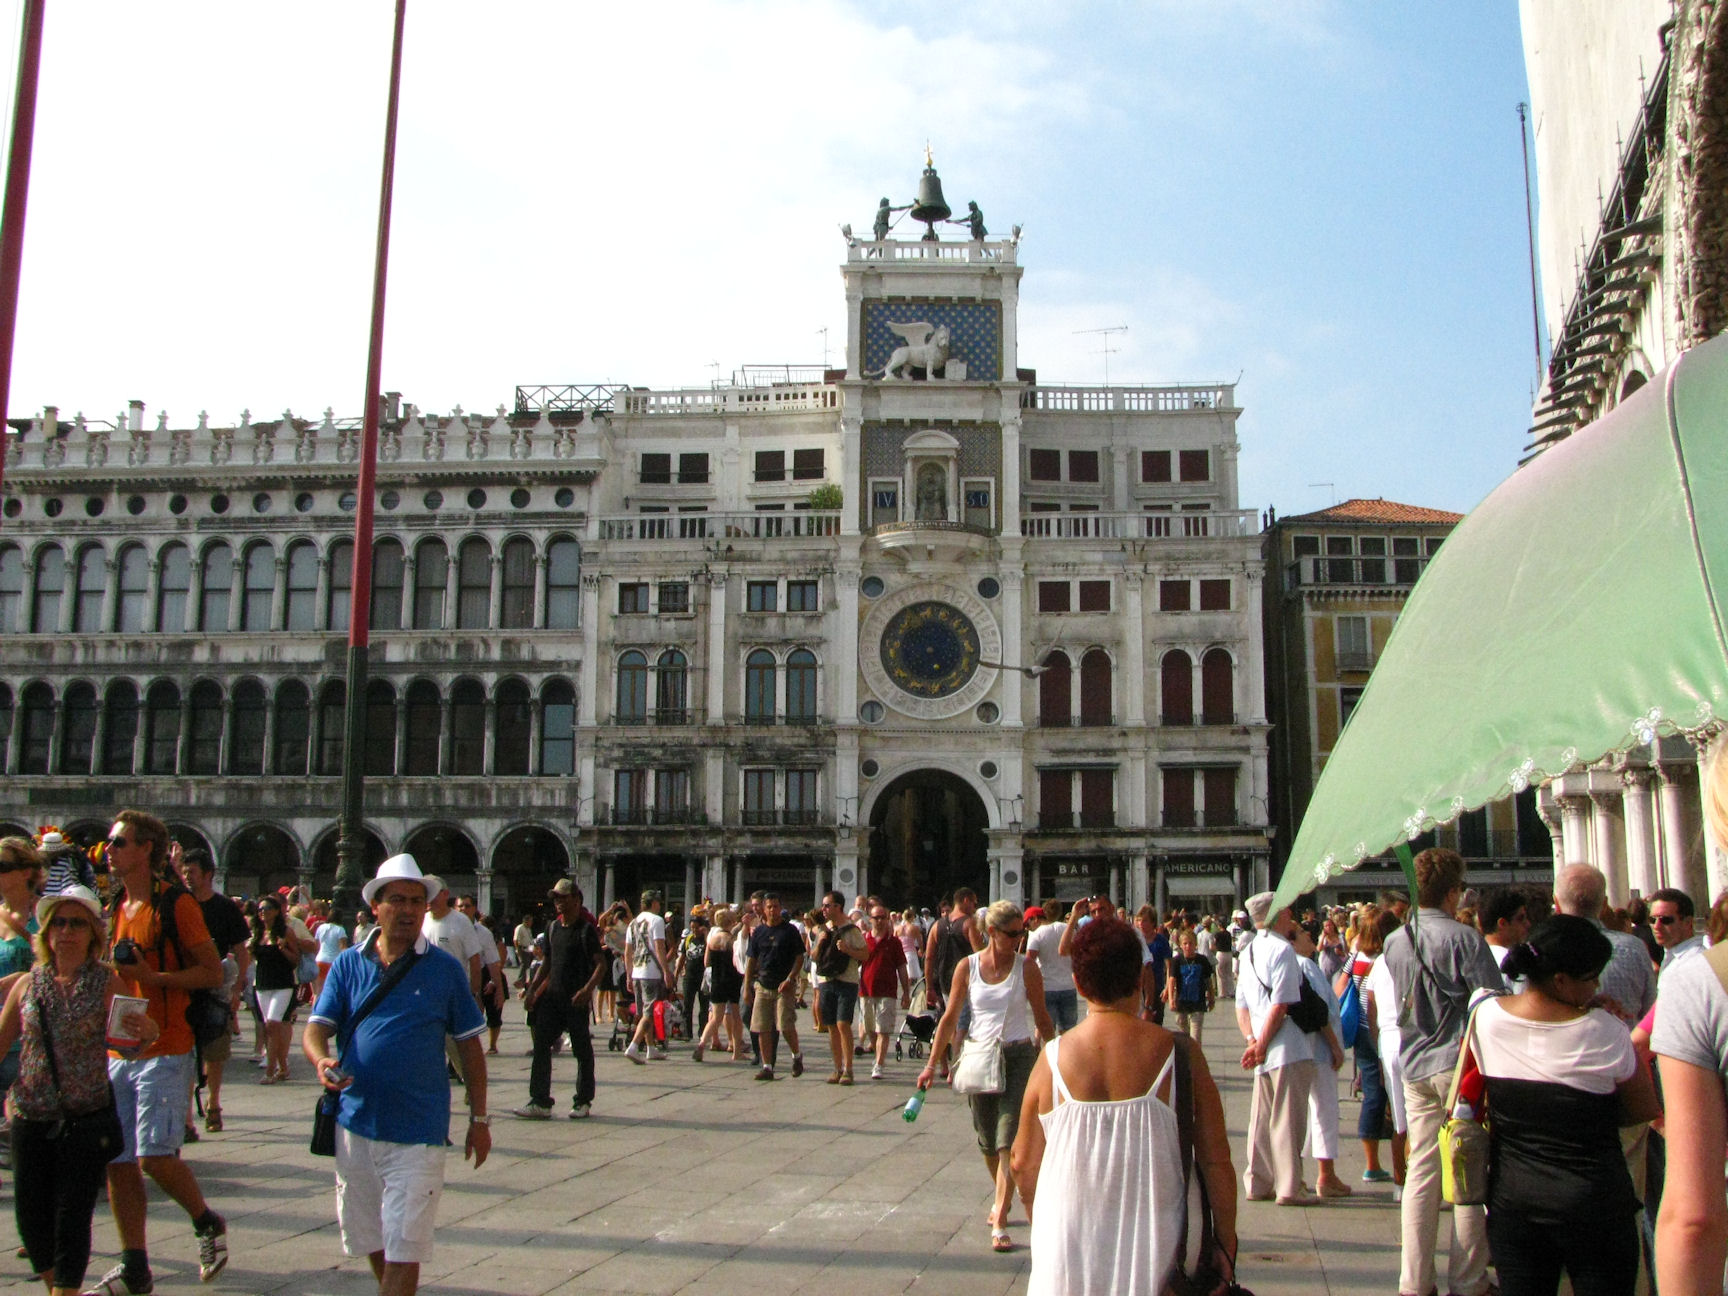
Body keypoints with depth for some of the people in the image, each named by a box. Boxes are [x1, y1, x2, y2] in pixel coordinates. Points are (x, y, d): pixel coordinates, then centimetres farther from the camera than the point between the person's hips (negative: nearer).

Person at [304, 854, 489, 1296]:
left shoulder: (445, 968, -1)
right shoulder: (348, 964, 4)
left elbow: (469, 1045, 3)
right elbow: (315, 1029, -2)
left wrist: (479, 1119, 3)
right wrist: (322, 1061, -25)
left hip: (418, 1131, -3)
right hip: (355, 1123, 3)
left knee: (404, 1251, -4)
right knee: (371, 1240, 19)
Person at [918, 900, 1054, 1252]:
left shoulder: (1027, 968, -4)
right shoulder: (968, 967, -1)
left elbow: (1042, 1018, 5)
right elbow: (950, 1018, 3)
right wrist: (931, 1064, 1)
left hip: (1018, 1056, -2)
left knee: (1009, 1141, -11)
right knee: (987, 1142, 13)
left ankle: (999, 1223, -8)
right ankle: (1001, 1199, 39)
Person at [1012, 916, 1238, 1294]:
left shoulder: (1052, 1058, -7)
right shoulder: (1178, 1054, -11)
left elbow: (1023, 1164, 2)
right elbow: (1216, 1163, -8)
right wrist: (1225, 1245, 6)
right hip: (1157, 1253, -1)